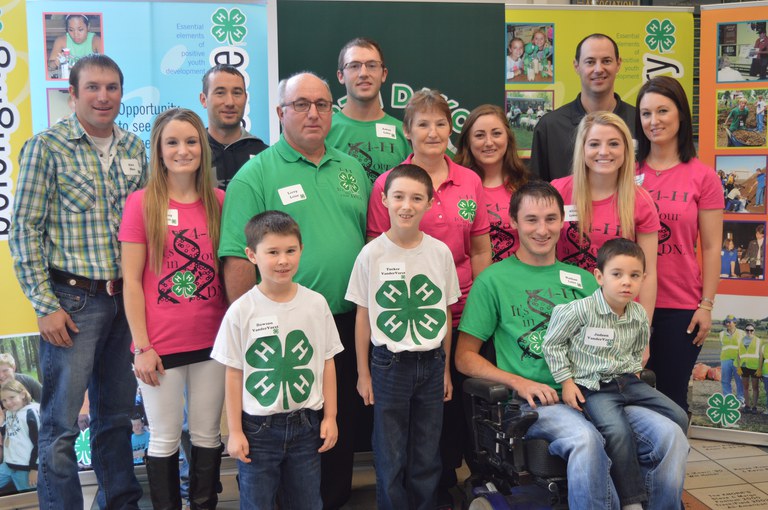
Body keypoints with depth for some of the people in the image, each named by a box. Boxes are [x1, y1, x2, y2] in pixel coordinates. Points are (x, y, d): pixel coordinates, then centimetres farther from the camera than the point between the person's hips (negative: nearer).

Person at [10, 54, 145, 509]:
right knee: (61, 424, 4)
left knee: (118, 414, 16)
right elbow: (25, 230, -7)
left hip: (126, 300, 5)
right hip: (73, 300, -5)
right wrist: (45, 305, -11)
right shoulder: (47, 147, -6)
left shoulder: (135, 148, 8)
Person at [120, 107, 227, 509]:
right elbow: (131, 281, -5)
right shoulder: (141, 202, -5)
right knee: (165, 439, 9)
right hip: (160, 345, -2)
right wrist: (142, 347, -9)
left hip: (212, 340, 3)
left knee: (208, 436, 13)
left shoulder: (218, 201, 3)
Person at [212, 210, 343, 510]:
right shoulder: (241, 311, -9)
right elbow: (234, 374, -4)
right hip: (257, 428, -2)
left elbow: (327, 362, 5)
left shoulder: (316, 304, -2)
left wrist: (330, 417, 4)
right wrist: (235, 431, -3)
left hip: (306, 423, 2)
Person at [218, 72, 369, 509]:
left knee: (343, 424, 16)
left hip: (347, 322, 5)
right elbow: (238, 260, -12)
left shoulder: (352, 169, 12)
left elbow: (372, 239, 17)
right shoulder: (255, 175, -6)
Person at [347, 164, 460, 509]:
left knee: (427, 454, 12)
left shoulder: (440, 252, -1)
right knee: (390, 455, 8)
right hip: (389, 363, -2)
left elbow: (446, 314, 6)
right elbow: (363, 316, -1)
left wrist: (446, 368, 8)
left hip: (431, 362, 2)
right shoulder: (372, 254, -7)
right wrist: (363, 373, 0)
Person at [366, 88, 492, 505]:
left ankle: (444, 486, 31)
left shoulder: (470, 181, 5)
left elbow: (481, 250, 10)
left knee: (454, 404, 10)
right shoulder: (387, 183, -4)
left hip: (459, 313, 3)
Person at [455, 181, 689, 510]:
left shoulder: (584, 281, 19)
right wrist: (518, 382, -11)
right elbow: (465, 358, 3)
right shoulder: (493, 280, 5)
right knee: (586, 439, -35)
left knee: (669, 434, -20)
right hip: (532, 401, -4)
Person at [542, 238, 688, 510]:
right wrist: (567, 381, -8)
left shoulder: (639, 315, 3)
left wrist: (634, 371, 12)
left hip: (628, 382, 7)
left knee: (677, 418, 1)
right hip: (594, 386, -7)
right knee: (618, 431, -30)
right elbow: (552, 344, -7)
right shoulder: (580, 310, -16)